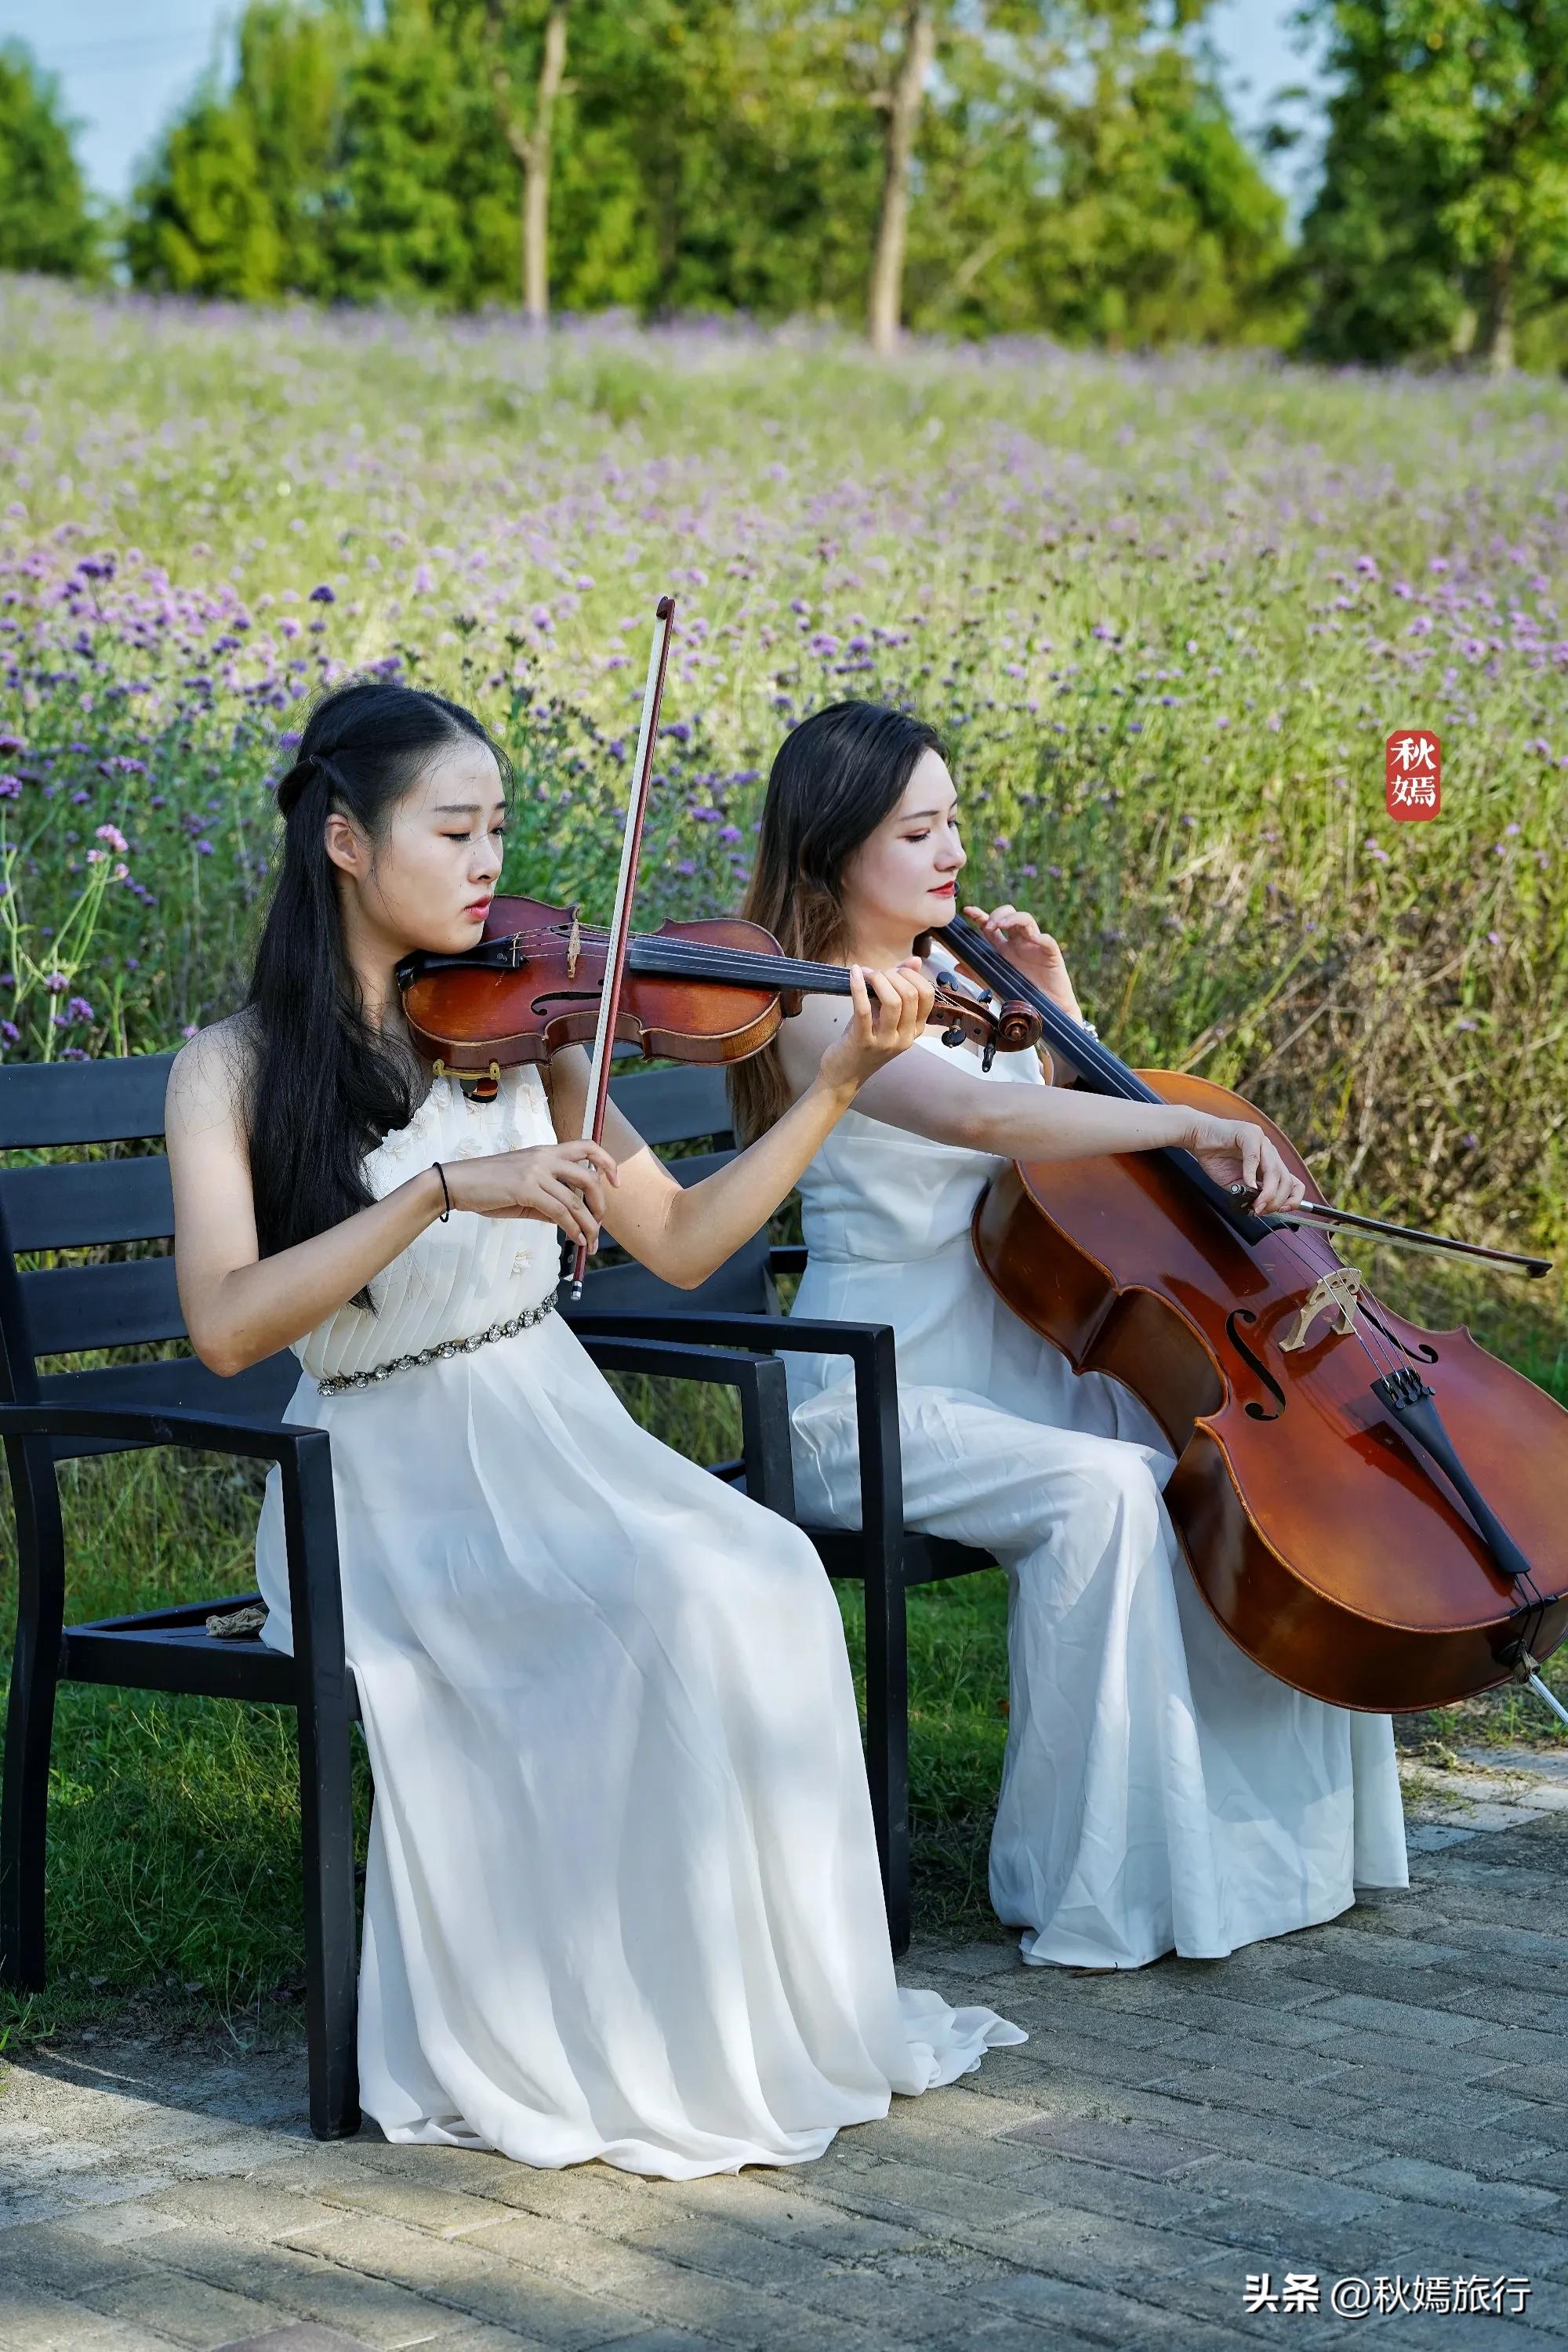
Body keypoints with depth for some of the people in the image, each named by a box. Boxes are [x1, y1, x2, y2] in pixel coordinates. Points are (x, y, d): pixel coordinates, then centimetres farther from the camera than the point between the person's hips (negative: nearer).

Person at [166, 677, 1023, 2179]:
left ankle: (771, 2014, -15)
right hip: (389, 1490, -4)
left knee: (766, 1580, -26)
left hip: (559, 1441, 4)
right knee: (663, 1617, -30)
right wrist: (446, 1188, -28)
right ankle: (639, 2051, -16)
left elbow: (679, 1243, 9)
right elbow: (225, 1326, -20)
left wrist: (838, 1085, -1)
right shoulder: (235, 1070, -5)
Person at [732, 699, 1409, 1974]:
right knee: (1101, 1490, -32)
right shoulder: (822, 1016, -14)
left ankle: (1269, 1824, -2)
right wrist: (1193, 1125, -35)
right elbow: (984, 1118, -33)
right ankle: (1092, 1886, -22)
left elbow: (1073, 1128, 23)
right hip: (879, 1397, -8)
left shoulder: (956, 984, 13)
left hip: (1015, 1366, 8)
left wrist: (1053, 1005, 7)